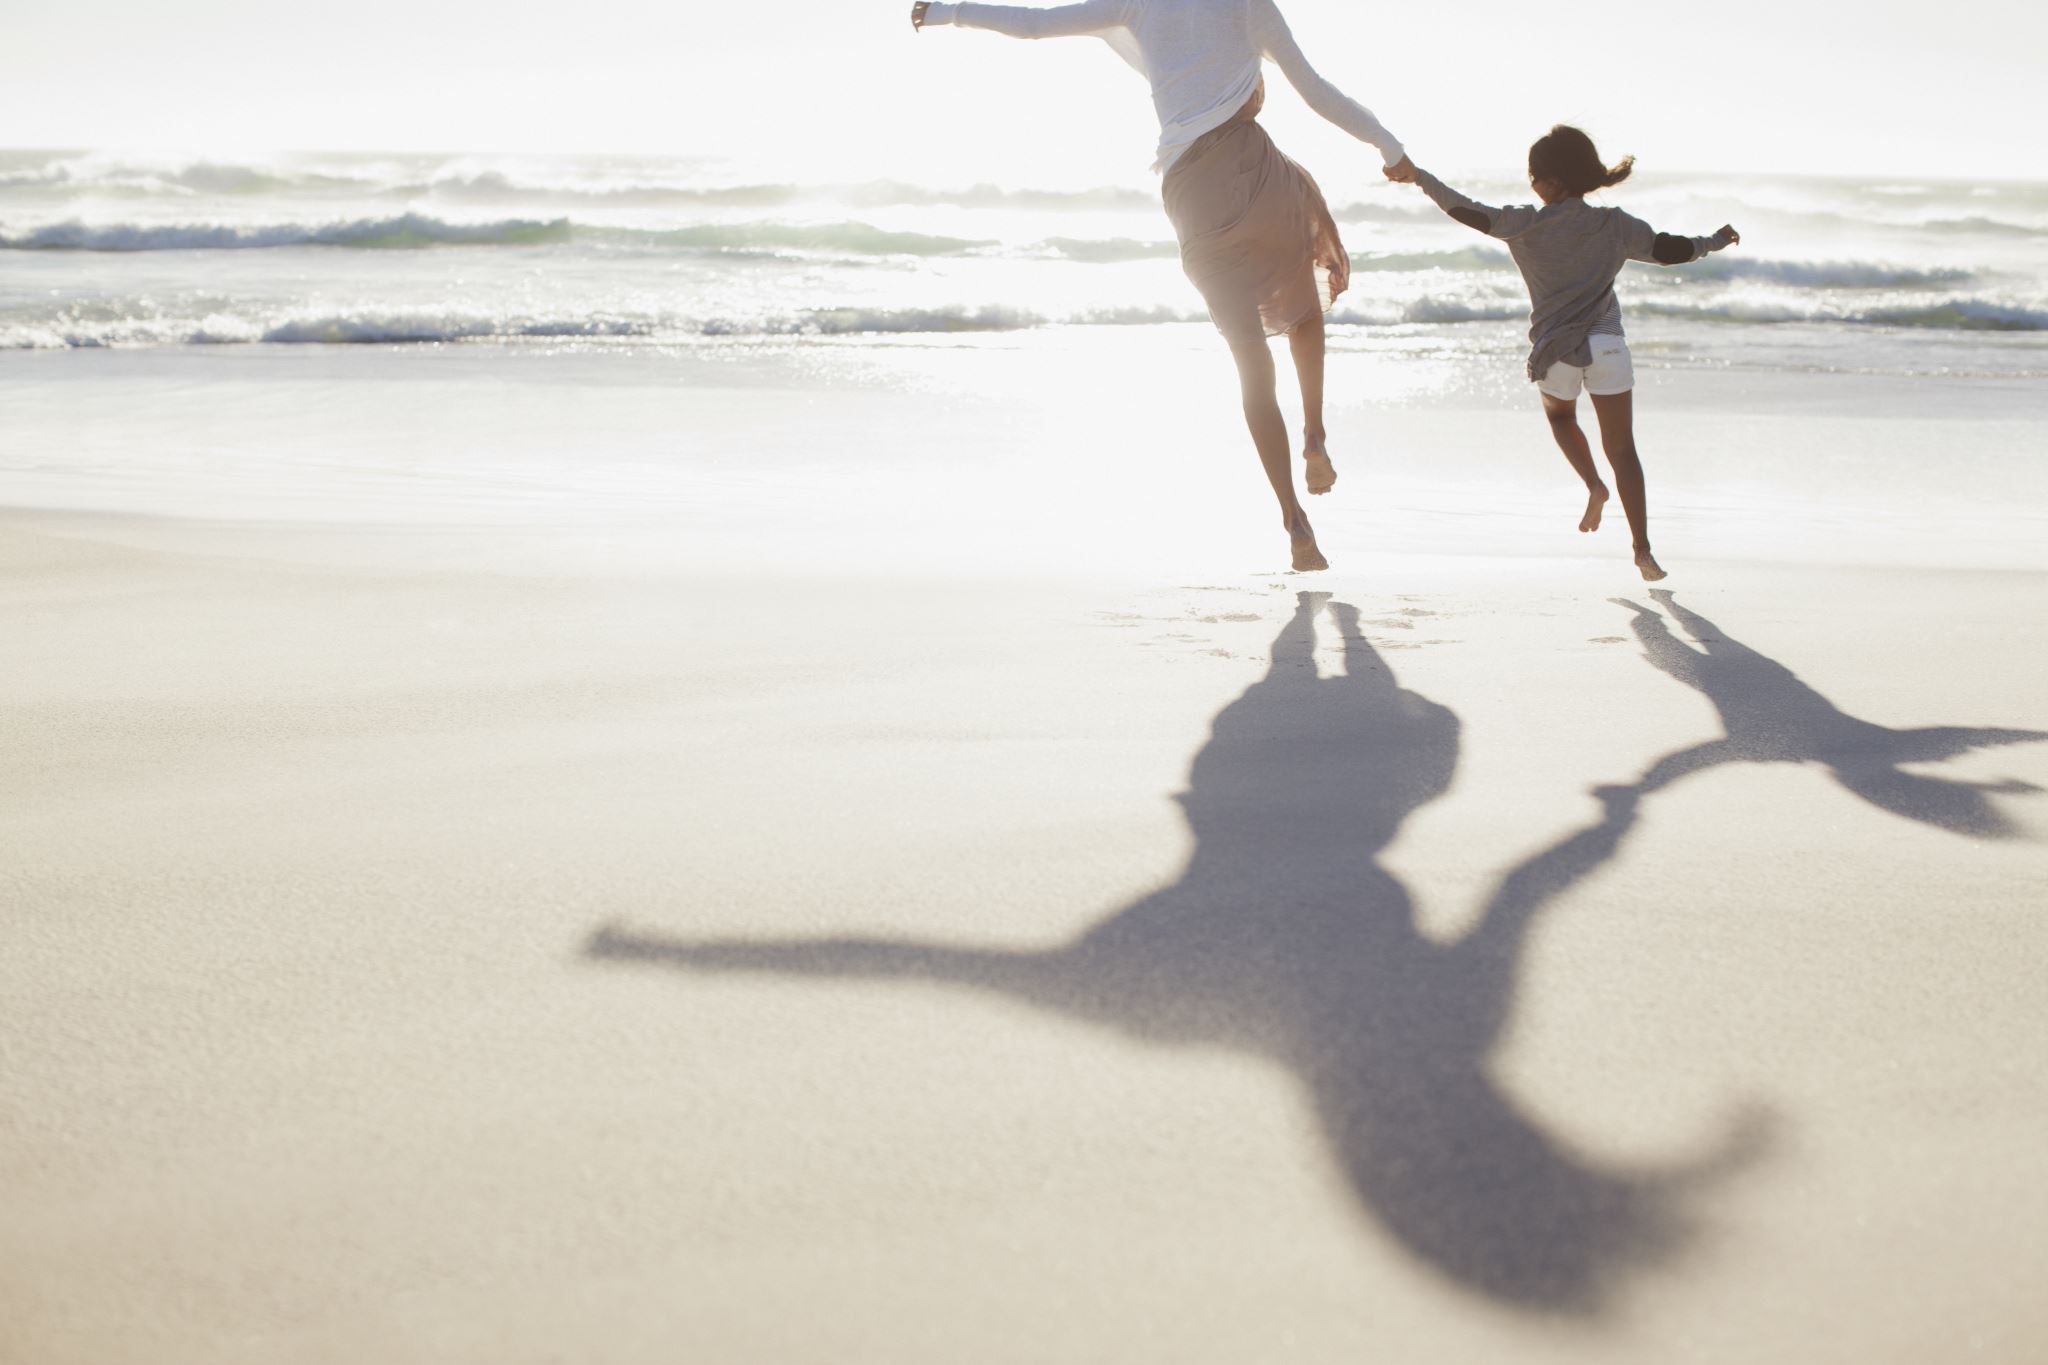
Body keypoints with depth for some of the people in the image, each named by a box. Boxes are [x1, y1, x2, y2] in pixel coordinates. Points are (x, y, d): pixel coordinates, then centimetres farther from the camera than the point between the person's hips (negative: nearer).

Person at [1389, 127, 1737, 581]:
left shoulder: (1526, 225, -3)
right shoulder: (1614, 226, 2)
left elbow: (1470, 213, -4)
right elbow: (1667, 250, 7)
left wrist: (1419, 177, 3)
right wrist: (1715, 241, 26)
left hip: (1554, 350, 0)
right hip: (1606, 346, 1)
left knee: (1560, 415, 31)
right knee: (1622, 447, 4)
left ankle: (1594, 485, 5)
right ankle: (1643, 549, -3)